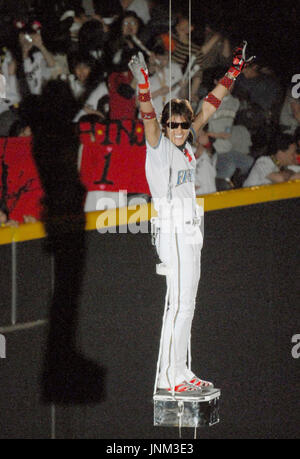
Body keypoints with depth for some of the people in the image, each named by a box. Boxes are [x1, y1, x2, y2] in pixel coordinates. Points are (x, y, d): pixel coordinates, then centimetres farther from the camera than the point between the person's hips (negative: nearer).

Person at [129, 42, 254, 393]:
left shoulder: (186, 144, 9)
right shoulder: (159, 146, -10)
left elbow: (209, 106, 16)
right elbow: (148, 118, -28)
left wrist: (234, 71, 18)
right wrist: (143, 84, -45)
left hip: (191, 234, 8)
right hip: (173, 234, -8)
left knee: (186, 306, 12)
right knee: (179, 306, -9)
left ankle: (181, 372, 18)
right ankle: (166, 377, -6)